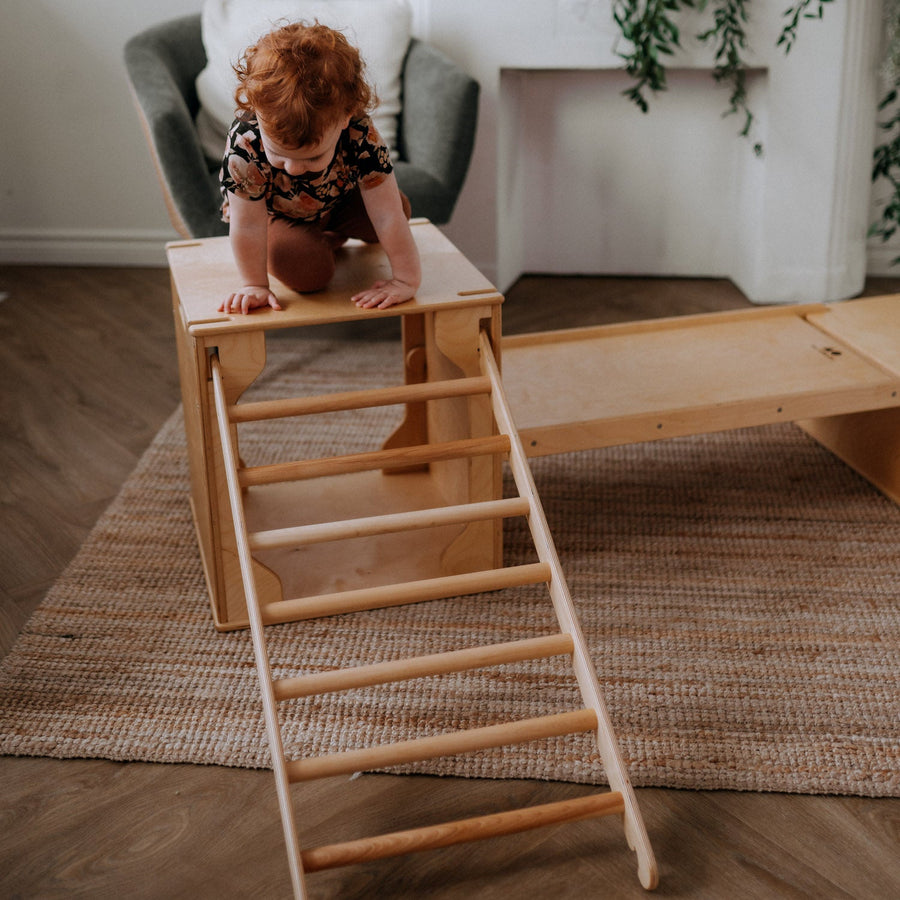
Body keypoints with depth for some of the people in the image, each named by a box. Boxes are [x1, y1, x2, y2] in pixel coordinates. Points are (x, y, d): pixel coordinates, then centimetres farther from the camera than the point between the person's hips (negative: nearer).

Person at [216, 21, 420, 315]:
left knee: (398, 206, -12)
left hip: (339, 200, 3)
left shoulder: (361, 137, -38)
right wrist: (254, 284, -25)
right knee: (306, 271, -28)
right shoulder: (244, 146, -42)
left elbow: (387, 216, -33)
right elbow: (247, 225, -32)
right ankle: (326, 242, 10)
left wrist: (406, 279, -33)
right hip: (277, 213, -3)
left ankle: (334, 233, 18)